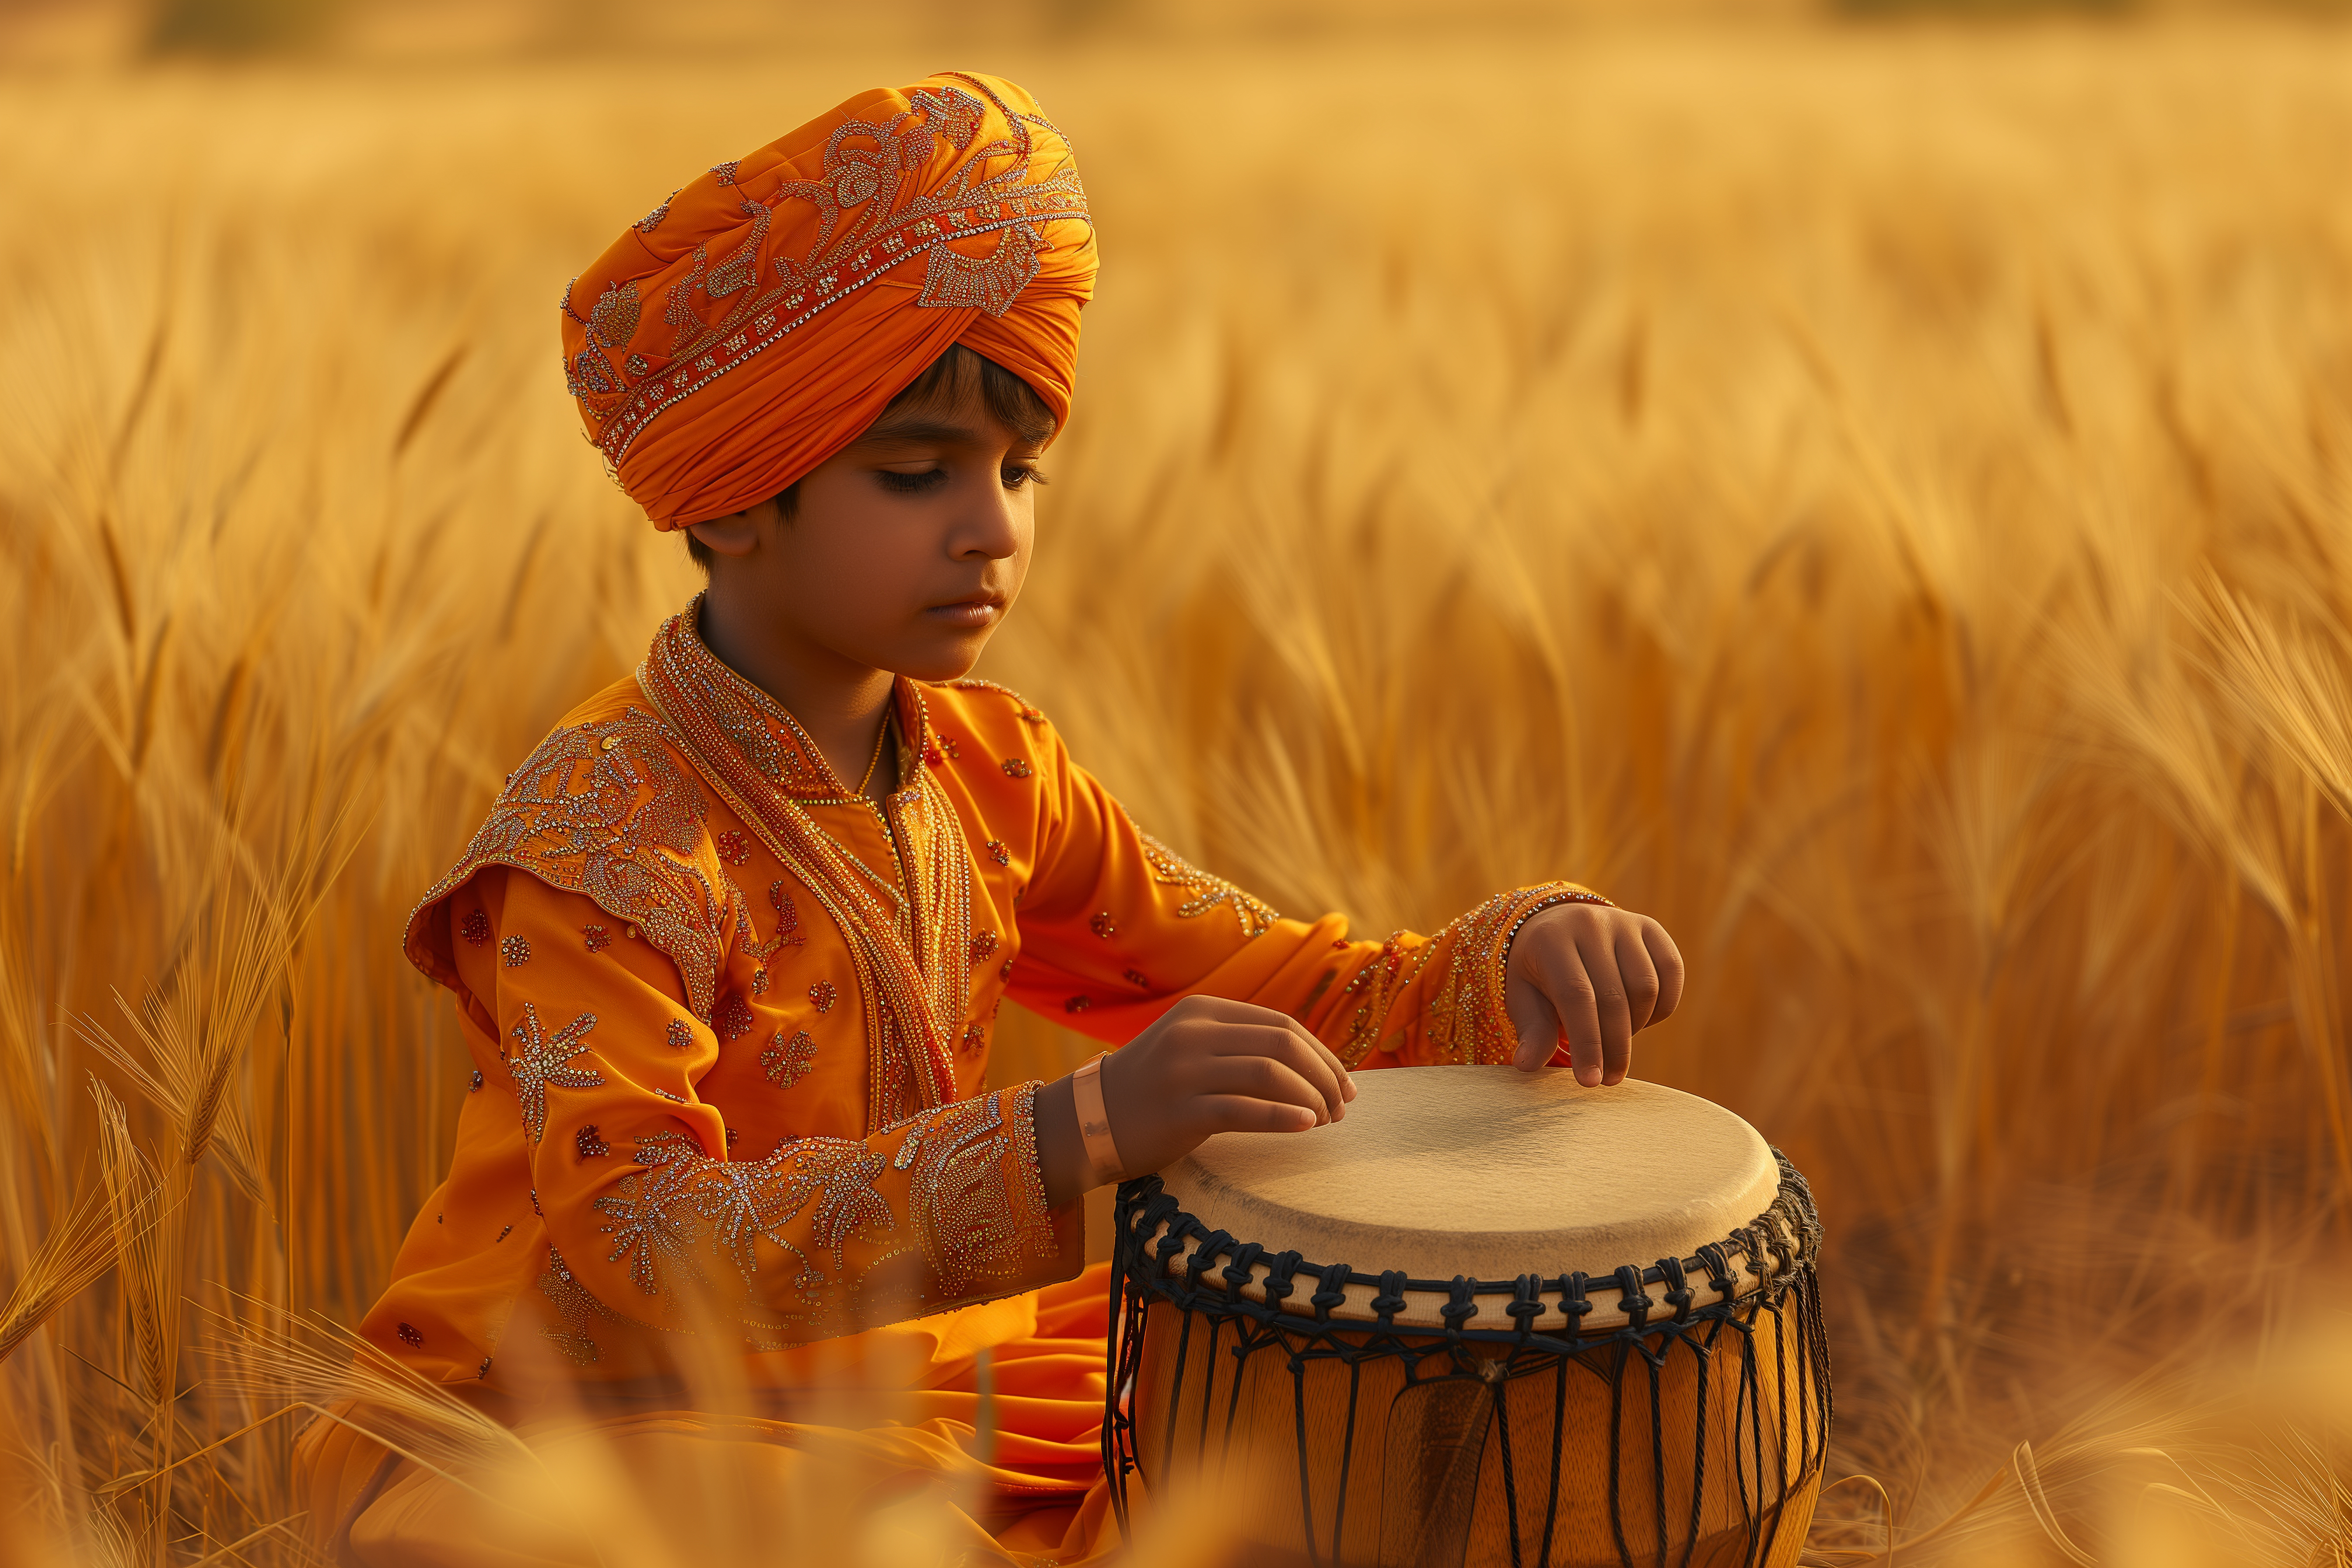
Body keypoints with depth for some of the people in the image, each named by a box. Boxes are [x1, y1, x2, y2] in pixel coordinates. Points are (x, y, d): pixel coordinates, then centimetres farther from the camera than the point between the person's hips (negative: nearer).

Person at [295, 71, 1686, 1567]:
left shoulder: (989, 767, -1)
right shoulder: (603, 828, -22)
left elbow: (1265, 984, 0)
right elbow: (647, 1248, -33)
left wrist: (1518, 953, -21)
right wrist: (1083, 1130, -43)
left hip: (884, 1374, 6)